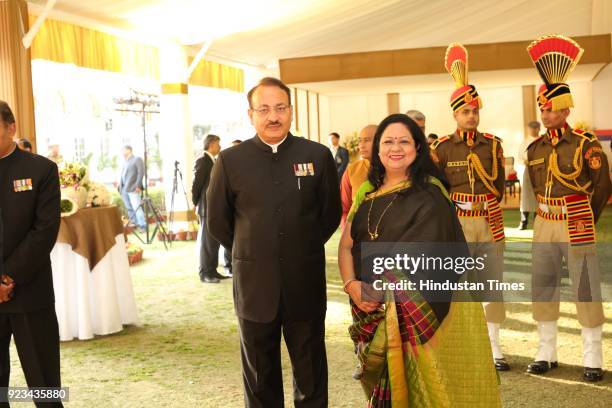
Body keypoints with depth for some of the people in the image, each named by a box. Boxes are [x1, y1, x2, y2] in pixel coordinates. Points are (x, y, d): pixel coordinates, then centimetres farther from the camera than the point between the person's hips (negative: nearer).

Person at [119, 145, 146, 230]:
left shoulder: (137, 159, 2)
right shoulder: (125, 162, 23)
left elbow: (141, 173, -8)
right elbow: (122, 175, 22)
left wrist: (138, 185, -16)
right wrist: (120, 187, 12)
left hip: (133, 189, -8)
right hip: (124, 190, 8)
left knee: (136, 208, -14)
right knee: (129, 209, 8)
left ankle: (143, 226, -13)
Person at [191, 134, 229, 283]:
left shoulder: (212, 161, 14)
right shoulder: (202, 161, -13)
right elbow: (196, 185, -14)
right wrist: (196, 203, -4)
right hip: (207, 208, -8)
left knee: (215, 241, 12)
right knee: (207, 242, -2)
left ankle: (212, 271, 19)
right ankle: (204, 273, 5)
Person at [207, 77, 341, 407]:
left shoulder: (318, 155, -2)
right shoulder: (229, 161, -2)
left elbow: (331, 212, 8)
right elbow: (217, 221, 6)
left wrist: (304, 247, 10)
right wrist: (250, 253, 9)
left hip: (306, 284, 0)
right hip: (254, 284, 0)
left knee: (311, 372, 14)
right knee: (260, 374, 15)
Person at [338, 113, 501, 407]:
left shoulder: (429, 195, -8)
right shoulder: (367, 192, 8)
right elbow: (346, 245, 6)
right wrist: (351, 285, -11)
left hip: (417, 308, -5)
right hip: (372, 311, 5)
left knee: (417, 384, 3)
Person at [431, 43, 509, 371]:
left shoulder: (493, 144, 5)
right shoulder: (442, 147, -2)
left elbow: (500, 184, 13)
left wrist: (487, 207, 5)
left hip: (490, 222, 2)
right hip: (457, 222, -2)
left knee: (493, 282, 7)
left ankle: (494, 347, 18)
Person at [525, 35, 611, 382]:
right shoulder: (535, 149, 7)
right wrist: (550, 214, 16)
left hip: (577, 225, -5)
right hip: (544, 225, 5)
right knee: (543, 288, 9)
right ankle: (547, 352, 21)